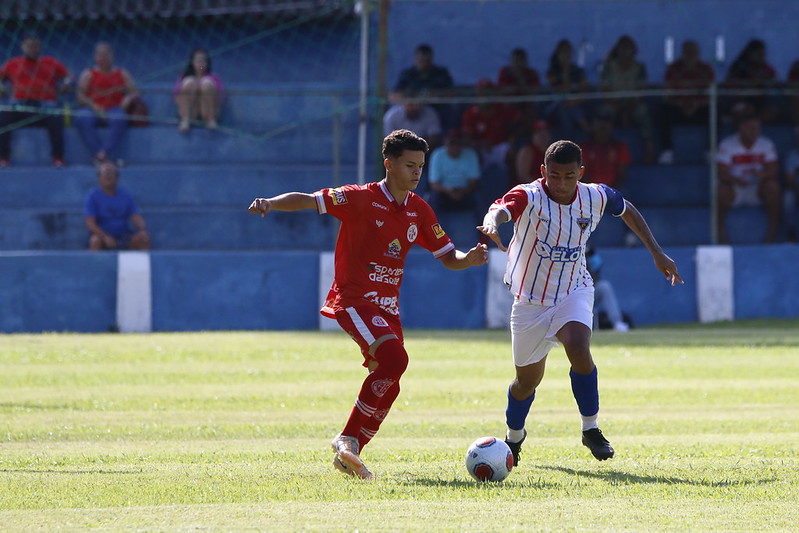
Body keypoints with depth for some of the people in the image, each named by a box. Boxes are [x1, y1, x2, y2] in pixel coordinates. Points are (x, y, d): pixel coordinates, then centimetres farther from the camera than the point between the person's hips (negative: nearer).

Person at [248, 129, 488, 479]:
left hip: (388, 306, 7)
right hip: (354, 300, -7)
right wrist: (270, 203, -34)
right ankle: (348, 439, -19)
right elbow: (310, 201, -16)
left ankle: (347, 456, 18)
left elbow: (448, 257, 14)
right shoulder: (362, 199, -9)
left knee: (386, 389, 4)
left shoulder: (418, 210, 9)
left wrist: (469, 259, -9)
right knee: (394, 358, -27)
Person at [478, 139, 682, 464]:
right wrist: (493, 223, -69)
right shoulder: (529, 197, -22)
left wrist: (657, 254, 11)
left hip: (574, 292, 1)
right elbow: (501, 209, -45)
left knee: (578, 347, -30)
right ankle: (514, 435, 42)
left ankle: (591, 428, -13)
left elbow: (627, 211, 12)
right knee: (528, 379, 11)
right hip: (530, 300, -1)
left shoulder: (595, 197, -10)